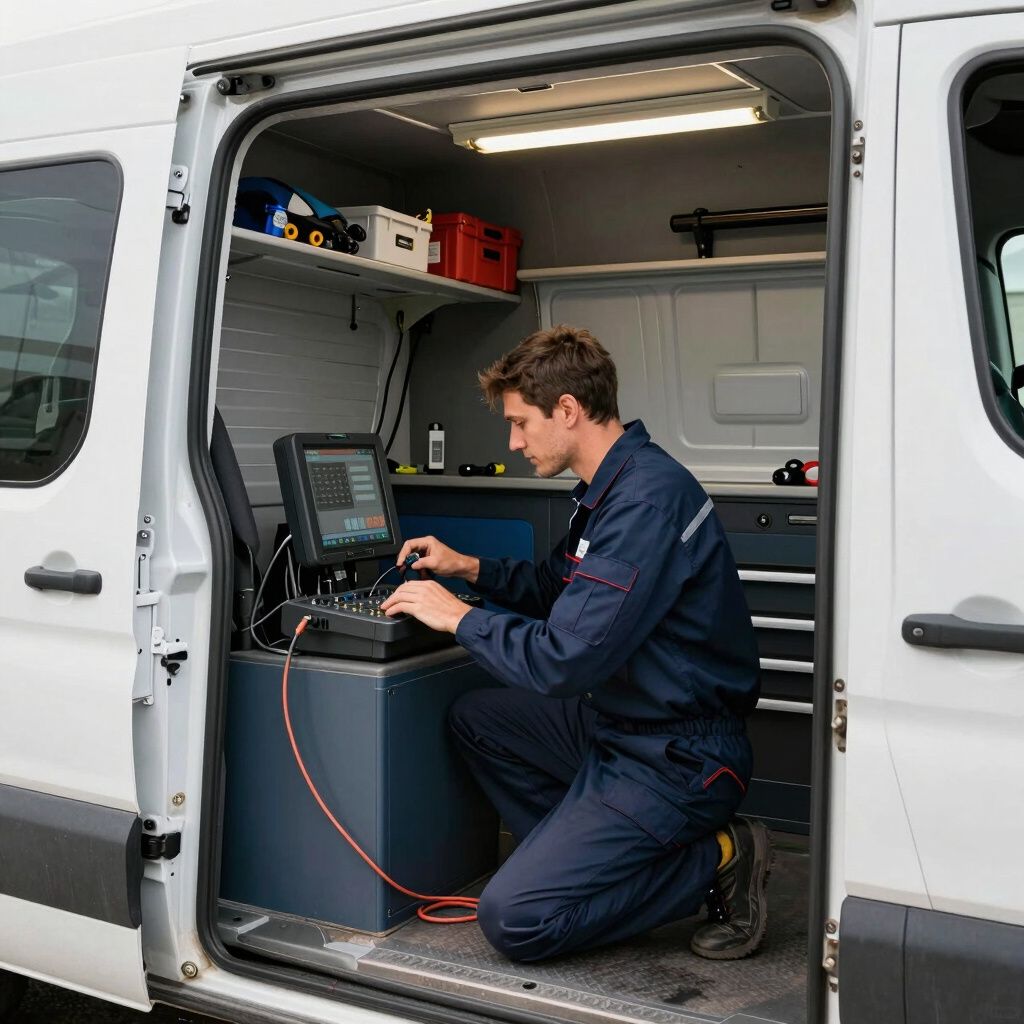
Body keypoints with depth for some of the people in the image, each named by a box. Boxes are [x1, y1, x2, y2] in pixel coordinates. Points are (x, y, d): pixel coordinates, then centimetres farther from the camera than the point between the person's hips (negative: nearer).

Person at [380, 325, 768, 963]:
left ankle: (716, 861, -1)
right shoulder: (612, 486, 7)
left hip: (676, 758, -10)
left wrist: (460, 617, -14)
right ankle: (583, 856, 13)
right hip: (618, 720, 10)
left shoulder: (648, 498, -25)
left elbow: (564, 659, -28)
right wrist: (470, 569, 13)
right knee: (476, 717, 18)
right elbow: (559, 587, 25)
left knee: (512, 919, -12)